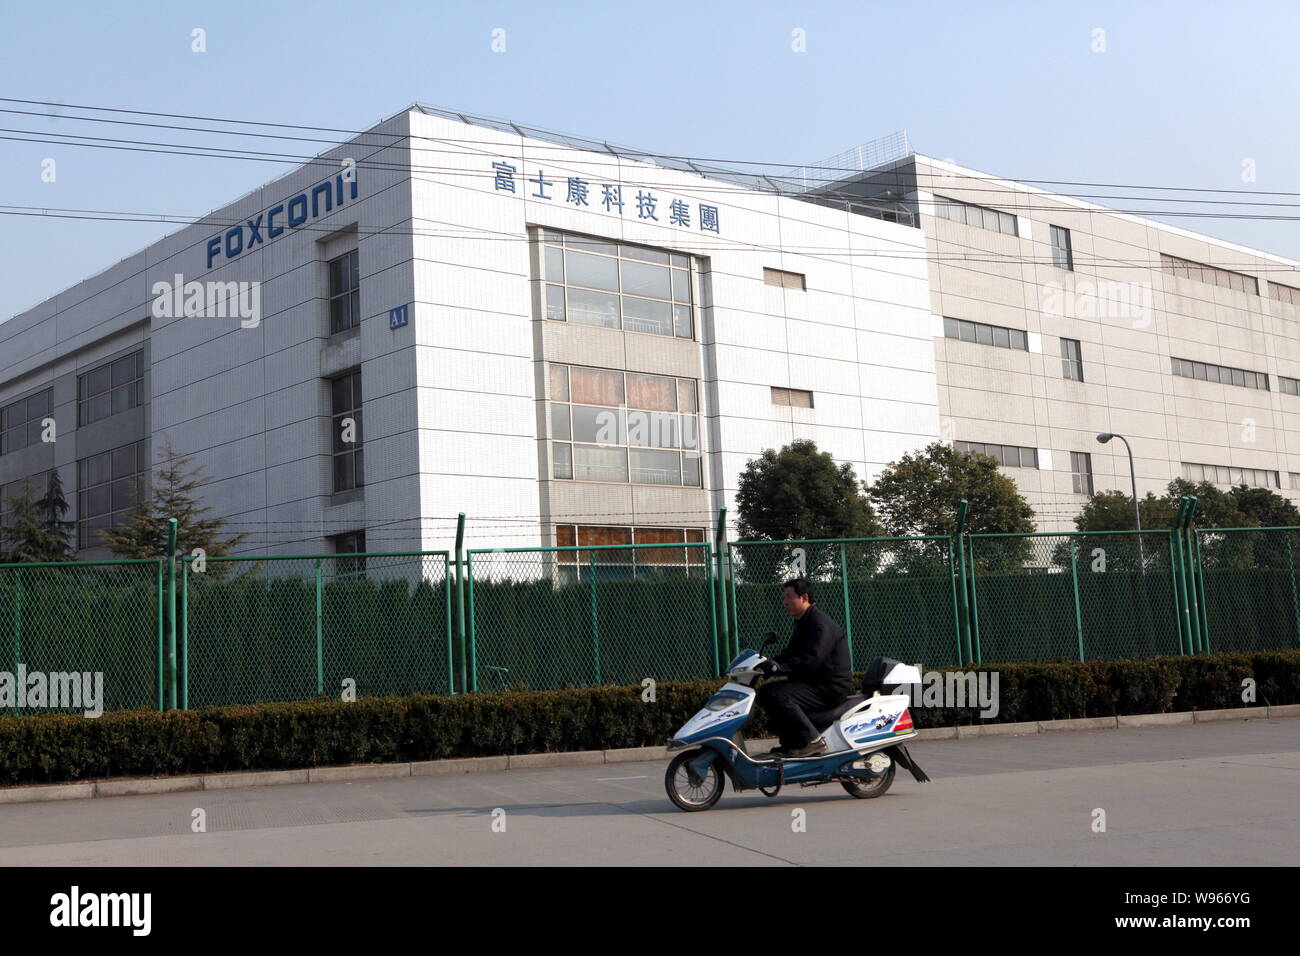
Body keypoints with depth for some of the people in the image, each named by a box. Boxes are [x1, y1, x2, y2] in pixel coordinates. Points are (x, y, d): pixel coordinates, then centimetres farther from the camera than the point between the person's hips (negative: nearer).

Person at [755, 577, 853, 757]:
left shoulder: (820, 622, -15)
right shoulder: (803, 622, 19)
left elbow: (812, 658, -28)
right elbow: (790, 653, 22)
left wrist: (779, 667, -35)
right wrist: (769, 664, 4)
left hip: (830, 686, -11)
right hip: (813, 682, 11)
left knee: (778, 696, -27)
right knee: (766, 691, 7)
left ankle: (811, 740, -23)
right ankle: (791, 744, 5)